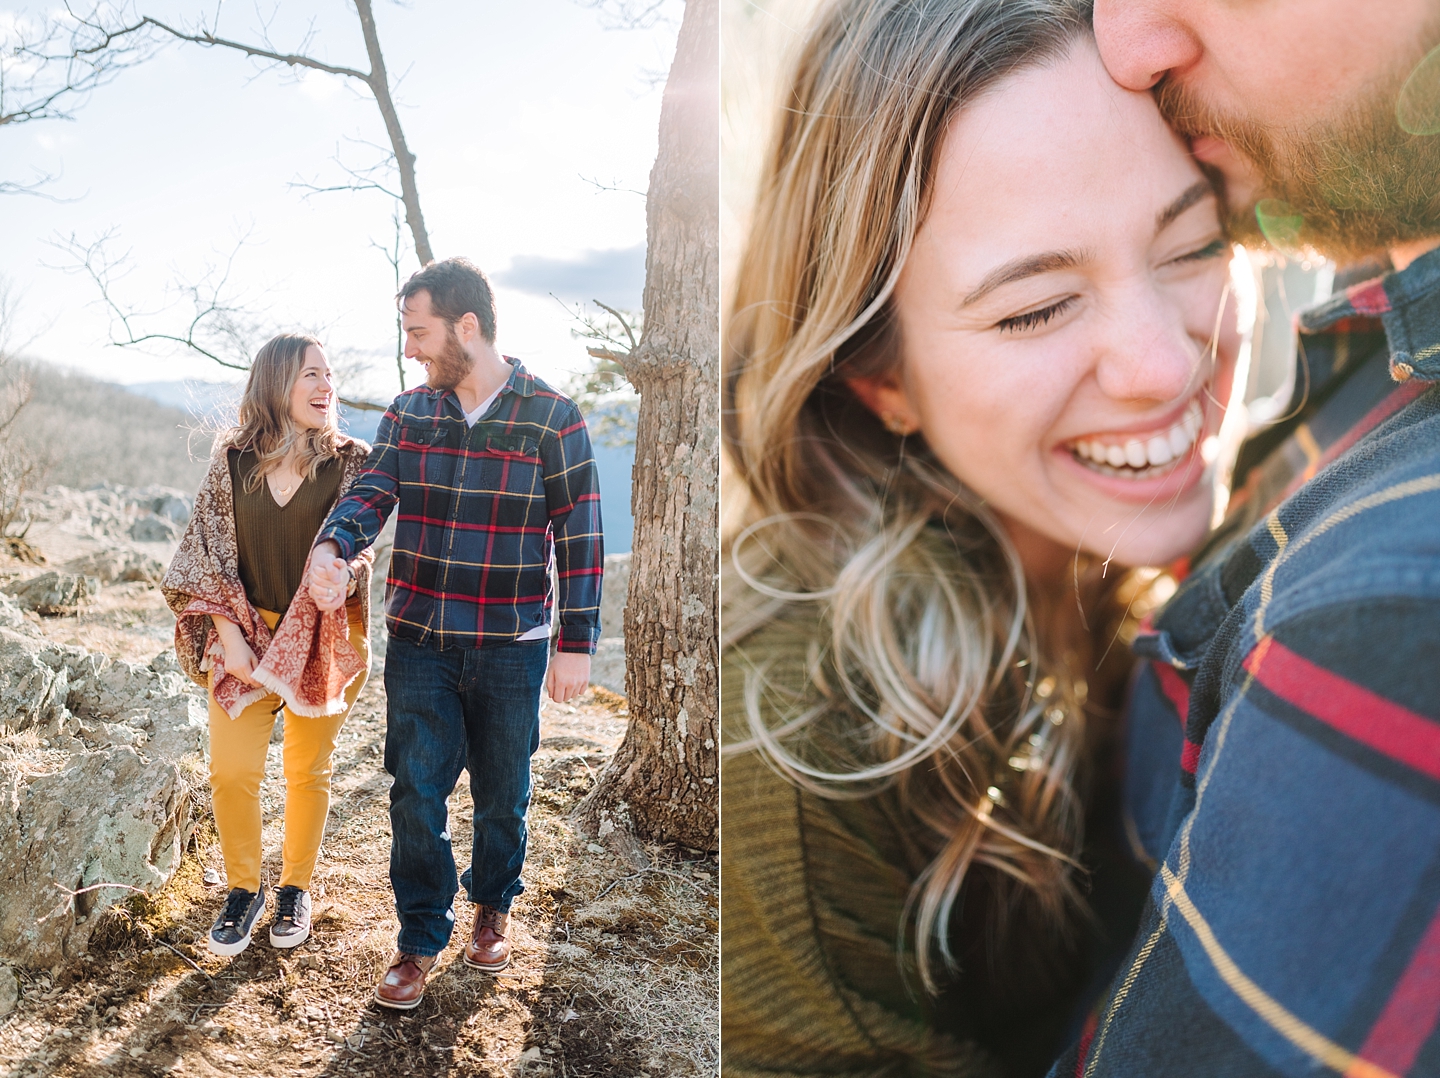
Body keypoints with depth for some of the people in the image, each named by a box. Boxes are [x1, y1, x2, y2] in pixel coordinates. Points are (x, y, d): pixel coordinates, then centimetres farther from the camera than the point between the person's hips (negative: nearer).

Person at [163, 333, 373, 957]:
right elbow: (210, 552, 1)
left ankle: (295, 889, 30)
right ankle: (243, 889, 20)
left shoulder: (349, 463, -4)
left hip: (321, 641, -1)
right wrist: (230, 634, -7)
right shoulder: (232, 461, 0)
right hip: (246, 635, 1)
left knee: (308, 771, 9)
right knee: (230, 770, -4)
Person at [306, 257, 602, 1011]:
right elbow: (371, 493, -2)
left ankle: (492, 907, 39)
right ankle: (421, 940, 21)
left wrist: (577, 643, -8)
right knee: (416, 792, 4)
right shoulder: (408, 413, 5)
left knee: (502, 792, 14)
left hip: (511, 648, -2)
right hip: (419, 644, 3)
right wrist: (332, 546, -25)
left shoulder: (551, 418, -7)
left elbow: (579, 537, -6)